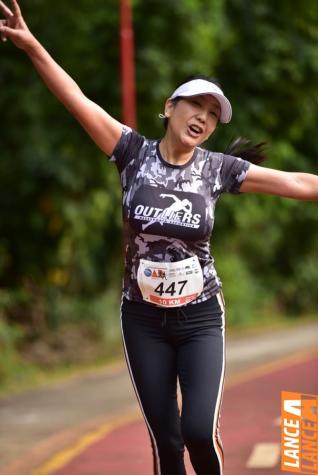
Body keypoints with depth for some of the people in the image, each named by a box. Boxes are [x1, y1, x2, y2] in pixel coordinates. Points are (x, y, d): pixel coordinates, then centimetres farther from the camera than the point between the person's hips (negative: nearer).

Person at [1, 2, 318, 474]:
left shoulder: (216, 168, -3)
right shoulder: (135, 152, -5)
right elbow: (76, 98, -11)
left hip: (200, 318, 0)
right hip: (143, 319, 0)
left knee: (200, 430, -15)